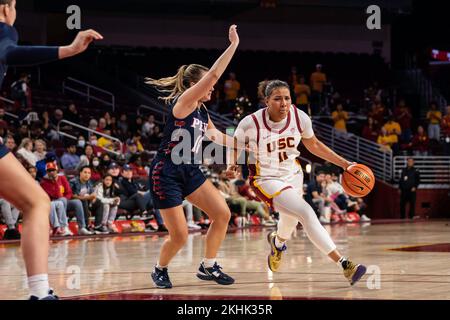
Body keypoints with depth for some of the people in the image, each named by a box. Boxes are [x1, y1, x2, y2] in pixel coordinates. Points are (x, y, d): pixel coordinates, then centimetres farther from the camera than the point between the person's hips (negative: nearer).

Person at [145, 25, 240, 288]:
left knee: (222, 214, -2)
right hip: (166, 174, -8)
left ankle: (208, 267, 13)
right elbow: (214, 74, -23)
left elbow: (217, 137, 30)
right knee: (179, 236, -8)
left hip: (190, 172, 8)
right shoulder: (182, 102, -13)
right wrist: (234, 45, -20)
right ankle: (160, 270, 22)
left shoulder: (202, 112, 11)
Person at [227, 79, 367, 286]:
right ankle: (344, 265, -26)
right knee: (306, 213, -25)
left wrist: (343, 164, 2)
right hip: (267, 180, -5)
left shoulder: (300, 117, -13)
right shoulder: (251, 123, -23)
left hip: (292, 175, 5)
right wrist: (232, 165, -23)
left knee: (290, 223, 26)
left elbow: (313, 145, 5)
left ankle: (277, 242, 66)